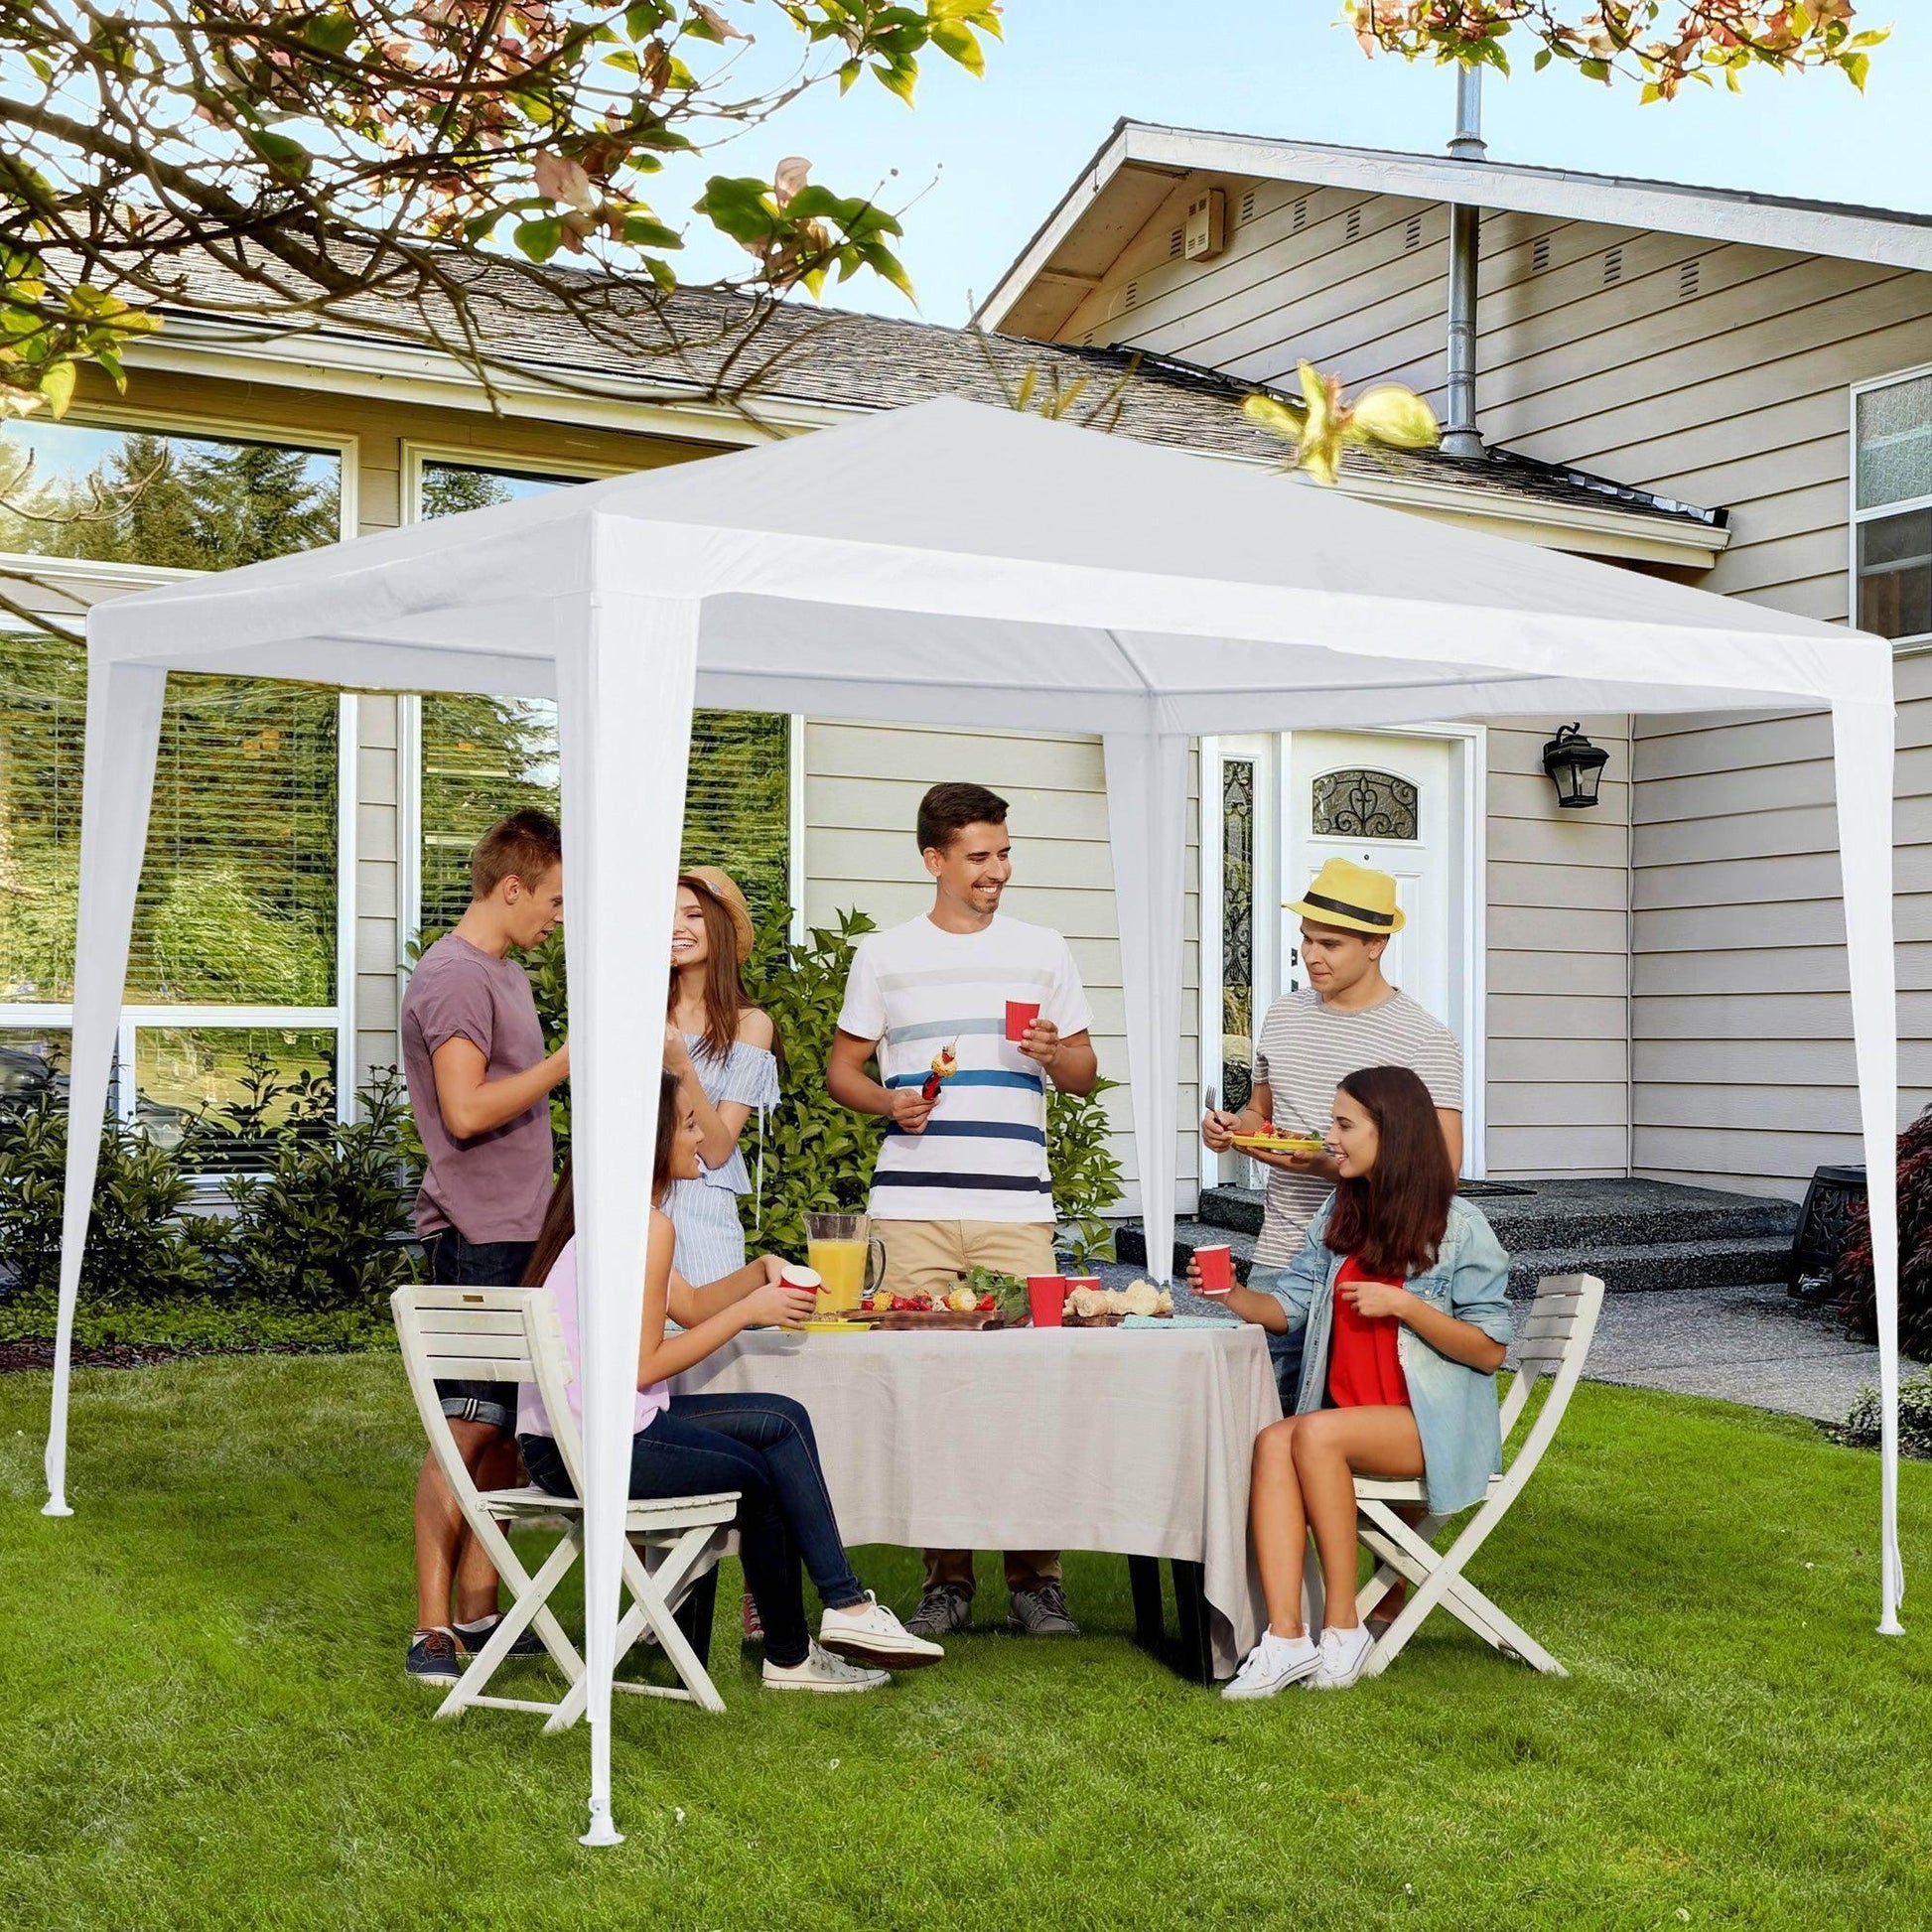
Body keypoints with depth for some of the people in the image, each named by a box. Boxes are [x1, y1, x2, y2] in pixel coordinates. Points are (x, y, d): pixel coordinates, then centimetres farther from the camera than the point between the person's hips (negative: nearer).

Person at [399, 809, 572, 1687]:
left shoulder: (506, 972, 19)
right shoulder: (454, 976, -13)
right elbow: (466, 1111, -22)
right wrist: (566, 1061, -17)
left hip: (520, 1234, 10)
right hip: (478, 1238, -10)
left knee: (507, 1427, 11)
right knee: (468, 1428, -8)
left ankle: (477, 1612, 19)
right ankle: (432, 1630, -4)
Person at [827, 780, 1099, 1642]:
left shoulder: (1043, 951, 13)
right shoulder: (884, 955, 11)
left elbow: (1085, 1072, 16)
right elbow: (843, 1068, 15)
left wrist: (1053, 1053, -6)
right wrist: (887, 1102, -6)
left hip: (1016, 1208, 0)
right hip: (912, 1207, 0)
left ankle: (1035, 1577, 8)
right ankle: (946, 1579, 11)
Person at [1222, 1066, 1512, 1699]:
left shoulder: (1458, 1228, -4)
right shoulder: (1339, 1217, 15)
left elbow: (1490, 1350, -7)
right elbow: (1292, 1307, 12)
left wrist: (1402, 1304, -17)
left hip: (1434, 1425, -5)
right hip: (1349, 1419, 5)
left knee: (1316, 1433, -32)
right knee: (1271, 1441, -27)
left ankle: (1343, 1625, -23)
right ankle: (1285, 1637, -34)